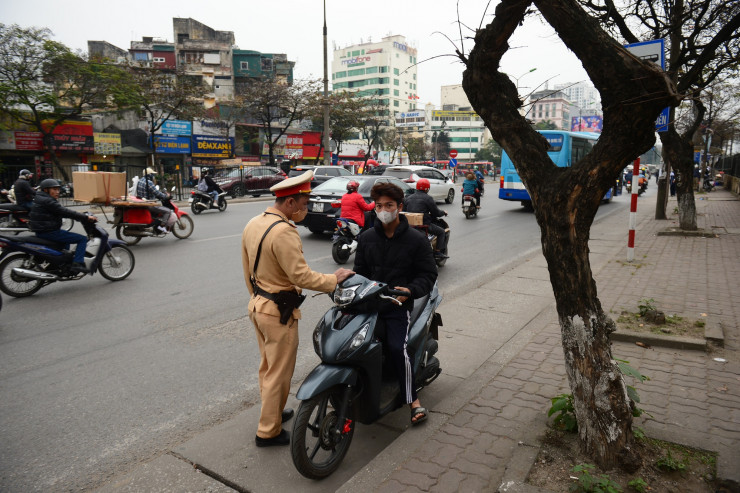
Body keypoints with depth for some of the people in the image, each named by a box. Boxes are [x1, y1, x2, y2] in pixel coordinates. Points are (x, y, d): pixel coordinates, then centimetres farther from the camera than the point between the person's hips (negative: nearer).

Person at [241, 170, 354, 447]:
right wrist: (334, 279, -15)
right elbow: (301, 276, -27)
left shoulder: (253, 225, 5)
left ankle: (273, 412, 42)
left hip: (257, 304, 10)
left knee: (267, 365, 24)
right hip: (279, 311, -10)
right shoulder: (283, 232, -24)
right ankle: (268, 431, 19)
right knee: (279, 372, 5)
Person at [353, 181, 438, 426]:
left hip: (398, 305, -3)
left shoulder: (416, 239, 2)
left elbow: (428, 275, 2)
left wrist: (410, 290, -17)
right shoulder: (366, 238, 13)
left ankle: (413, 400, -5)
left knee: (398, 348, -23)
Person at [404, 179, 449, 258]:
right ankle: (438, 251, -2)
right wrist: (443, 212, 17)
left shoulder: (409, 198, 12)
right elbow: (436, 212, -6)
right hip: (424, 224, -7)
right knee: (442, 232, 8)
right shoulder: (427, 198, -7)